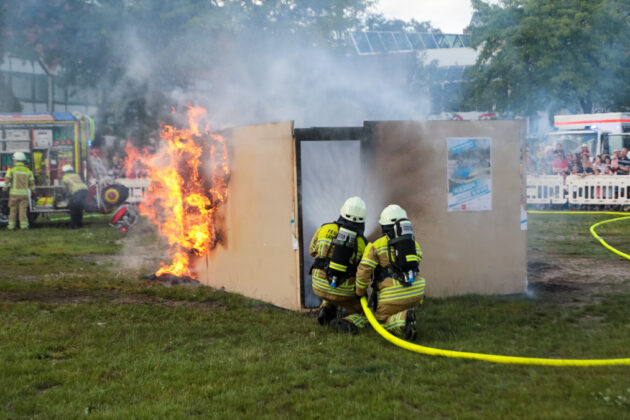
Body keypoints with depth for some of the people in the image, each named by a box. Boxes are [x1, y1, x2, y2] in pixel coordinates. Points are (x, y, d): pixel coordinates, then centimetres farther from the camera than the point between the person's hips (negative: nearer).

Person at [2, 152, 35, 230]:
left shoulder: (11, 169, -4)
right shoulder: (28, 171, 4)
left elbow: (7, 180, -8)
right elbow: (32, 185, 5)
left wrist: (5, 187, 12)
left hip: (14, 193, -1)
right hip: (24, 193, 1)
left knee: (13, 209, 10)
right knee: (23, 209, 3)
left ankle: (11, 225, 14)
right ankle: (24, 225, -6)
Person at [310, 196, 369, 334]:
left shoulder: (325, 228, -8)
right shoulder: (361, 242, -11)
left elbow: (313, 250, 10)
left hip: (319, 285, 3)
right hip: (344, 291, -3)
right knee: (362, 316, 18)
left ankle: (326, 310, 12)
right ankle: (346, 324, -15)